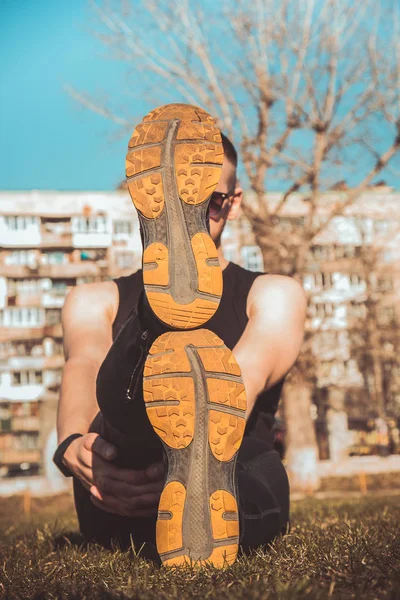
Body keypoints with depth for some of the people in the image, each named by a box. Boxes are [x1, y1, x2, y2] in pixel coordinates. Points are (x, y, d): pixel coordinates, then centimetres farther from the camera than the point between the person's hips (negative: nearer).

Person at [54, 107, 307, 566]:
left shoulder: (271, 295, 17)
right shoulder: (96, 301, 22)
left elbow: (245, 375, -8)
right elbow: (84, 367, -4)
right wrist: (73, 442, -29)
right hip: (118, 517, 0)